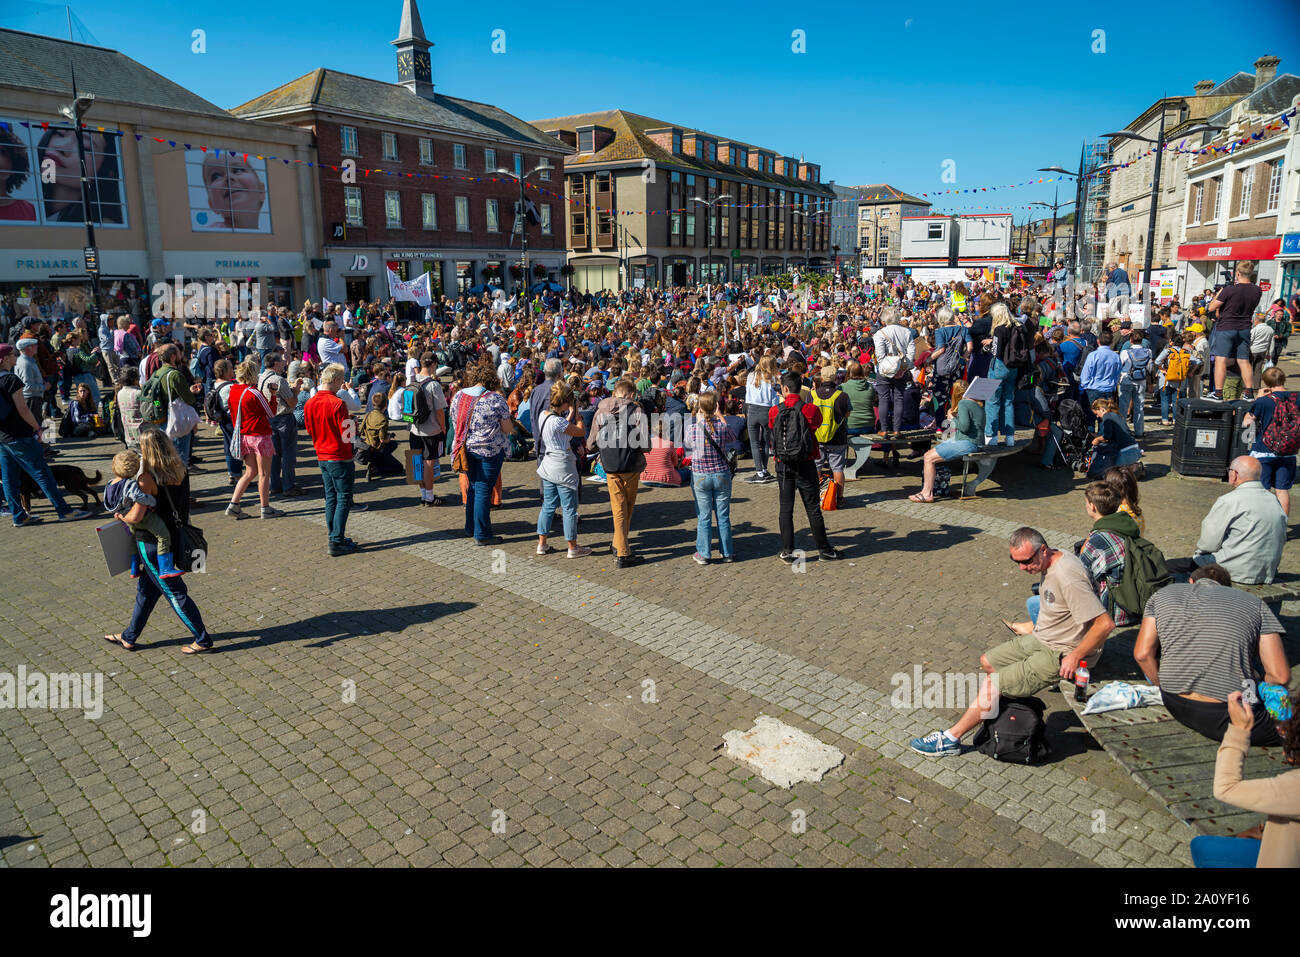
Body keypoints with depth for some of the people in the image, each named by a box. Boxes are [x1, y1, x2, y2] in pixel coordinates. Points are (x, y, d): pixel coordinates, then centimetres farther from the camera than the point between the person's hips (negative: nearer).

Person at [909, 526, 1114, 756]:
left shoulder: (1068, 577, -29)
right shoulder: (1047, 564, 1)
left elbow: (1105, 624, -29)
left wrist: (1075, 656, -22)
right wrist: (1034, 627, 15)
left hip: (1061, 655, -10)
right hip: (1041, 640, 10)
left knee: (993, 682, -14)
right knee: (987, 662, 13)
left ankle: (950, 739, -3)